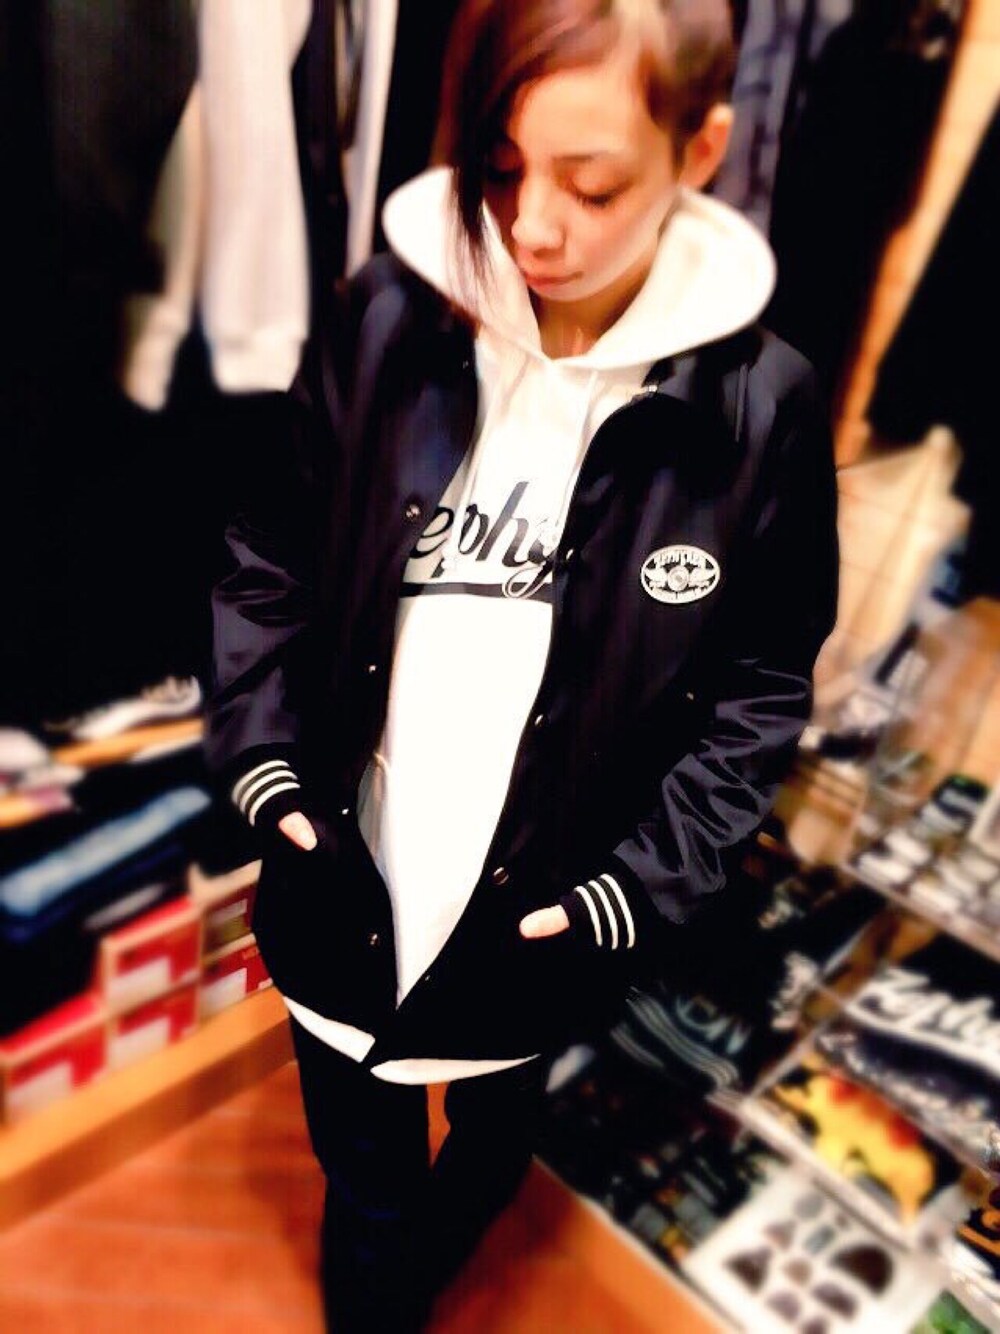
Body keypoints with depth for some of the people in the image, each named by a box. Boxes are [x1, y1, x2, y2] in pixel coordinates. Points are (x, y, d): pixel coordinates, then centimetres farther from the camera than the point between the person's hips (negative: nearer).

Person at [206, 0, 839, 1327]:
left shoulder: (760, 406, -15)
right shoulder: (382, 322, -13)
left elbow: (762, 687, -6)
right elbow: (267, 561, -2)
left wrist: (635, 896, -14)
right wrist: (266, 772, -11)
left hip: (538, 921, 0)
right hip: (343, 894, 1)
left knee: (499, 1115, 32)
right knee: (365, 1193, 24)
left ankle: (473, 1184, 69)